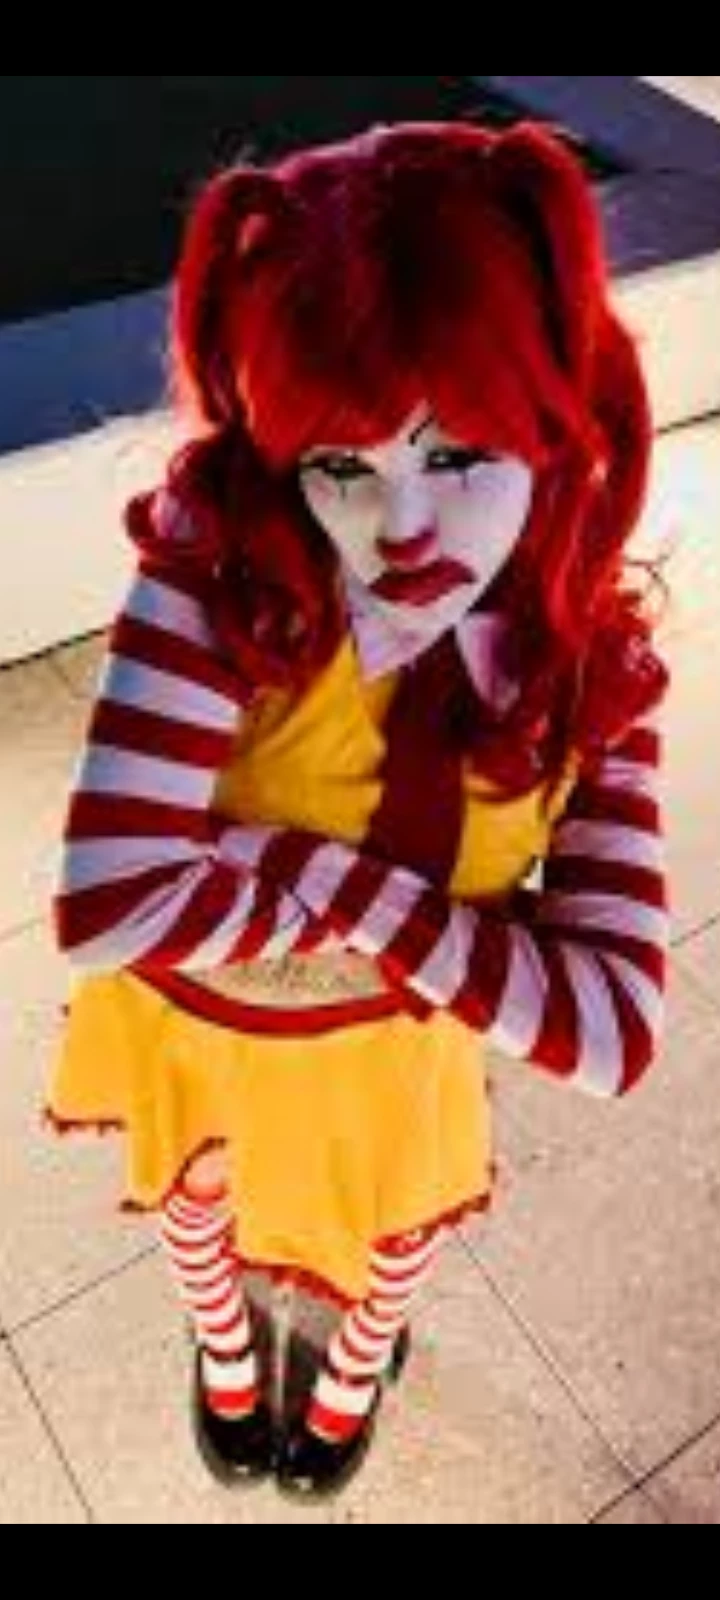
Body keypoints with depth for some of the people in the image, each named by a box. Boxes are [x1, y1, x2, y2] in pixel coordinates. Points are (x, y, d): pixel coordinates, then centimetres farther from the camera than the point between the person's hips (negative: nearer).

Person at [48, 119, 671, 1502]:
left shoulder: (596, 675, -27)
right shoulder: (222, 559, -36)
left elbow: (613, 1027, -30)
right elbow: (109, 898, -43)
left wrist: (340, 886, -35)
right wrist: (335, 878, -32)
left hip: (382, 1038, 1)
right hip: (183, 1012, 0)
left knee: (391, 1214, 31)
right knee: (191, 1185, 32)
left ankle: (359, 1362, 72)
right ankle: (224, 1346, 71)